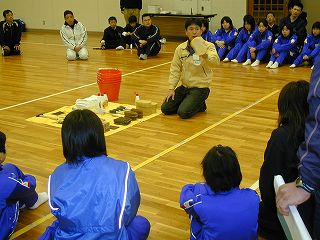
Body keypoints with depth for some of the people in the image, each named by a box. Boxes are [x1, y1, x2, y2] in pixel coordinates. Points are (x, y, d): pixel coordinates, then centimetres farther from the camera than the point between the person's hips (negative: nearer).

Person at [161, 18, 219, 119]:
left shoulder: (208, 46, -10)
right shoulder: (180, 48, 2)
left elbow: (215, 61, -28)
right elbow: (175, 69, 7)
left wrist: (205, 56, -49)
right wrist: (171, 88, -1)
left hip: (200, 87, -5)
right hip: (185, 86, 5)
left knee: (183, 113, -20)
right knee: (165, 109, -2)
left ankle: (200, 105, 10)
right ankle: (187, 102, 21)